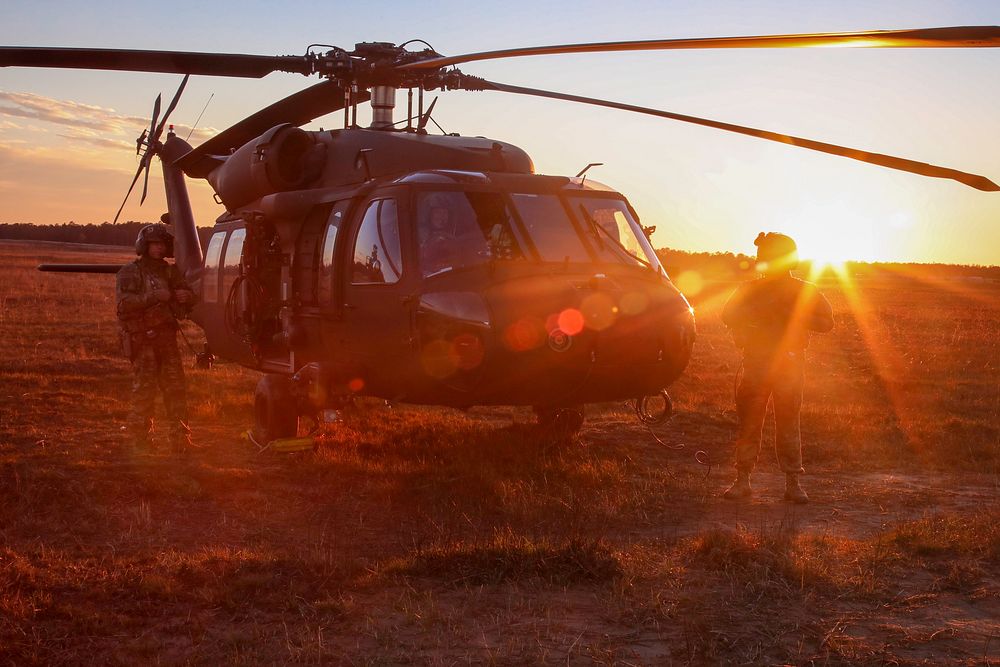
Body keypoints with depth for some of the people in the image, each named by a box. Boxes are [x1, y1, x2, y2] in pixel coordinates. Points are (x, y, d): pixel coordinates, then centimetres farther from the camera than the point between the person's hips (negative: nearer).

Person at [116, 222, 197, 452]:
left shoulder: (170, 271, 16)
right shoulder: (130, 273, -1)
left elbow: (189, 297, 15)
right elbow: (124, 302, -16)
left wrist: (186, 296, -9)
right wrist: (154, 297, -24)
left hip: (167, 337, 5)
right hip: (142, 339, -5)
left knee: (175, 388, 2)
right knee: (144, 388, -5)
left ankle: (181, 438, 5)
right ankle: (140, 438, 4)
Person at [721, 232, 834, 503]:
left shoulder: (804, 292, 7)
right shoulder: (751, 289, 12)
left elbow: (826, 322, 1)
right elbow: (729, 315, 4)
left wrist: (794, 315, -11)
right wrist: (761, 308, -10)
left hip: (789, 364, -1)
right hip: (755, 363, 1)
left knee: (788, 423, -1)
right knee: (748, 422, 0)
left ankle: (793, 482, 4)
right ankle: (742, 480, 5)